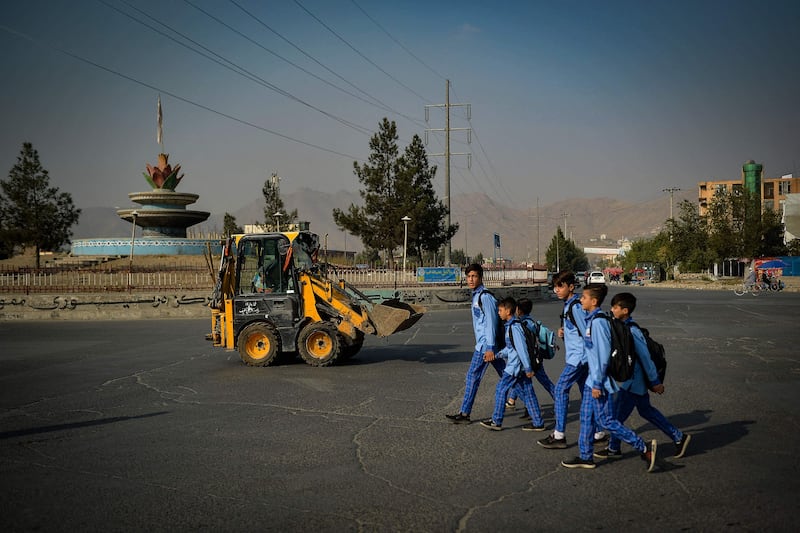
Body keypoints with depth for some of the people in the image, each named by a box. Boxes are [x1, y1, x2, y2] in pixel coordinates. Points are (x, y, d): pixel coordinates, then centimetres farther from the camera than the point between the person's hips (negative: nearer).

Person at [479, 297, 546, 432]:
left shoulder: (514, 327, -19)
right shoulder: (511, 326, 12)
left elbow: (522, 348, -21)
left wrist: (528, 368, -20)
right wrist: (498, 355, 13)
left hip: (515, 366, -9)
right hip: (520, 366, 9)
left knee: (501, 389, 1)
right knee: (527, 393, 9)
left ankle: (496, 421, 9)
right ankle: (538, 423, 12)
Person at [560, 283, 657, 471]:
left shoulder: (598, 322, -20)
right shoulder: (591, 319, 10)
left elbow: (603, 354, -22)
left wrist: (598, 383, -20)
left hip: (599, 380, -10)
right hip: (592, 379, 10)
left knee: (605, 420, -4)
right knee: (586, 418, 14)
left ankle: (645, 448, 3)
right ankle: (586, 457, 23)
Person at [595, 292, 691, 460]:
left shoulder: (632, 331, -24)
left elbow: (645, 357, -22)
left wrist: (655, 382, -18)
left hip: (634, 381, -10)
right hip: (634, 379, 10)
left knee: (618, 413, 1)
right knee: (646, 410, 18)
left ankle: (613, 449, 17)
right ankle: (679, 437, 26)